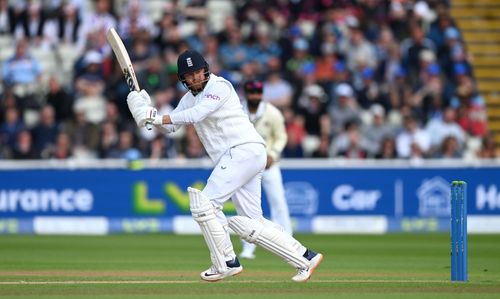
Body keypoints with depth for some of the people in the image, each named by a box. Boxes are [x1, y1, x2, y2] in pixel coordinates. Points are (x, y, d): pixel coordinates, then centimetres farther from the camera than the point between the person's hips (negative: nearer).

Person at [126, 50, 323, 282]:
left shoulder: (220, 87, -6)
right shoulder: (191, 97, 20)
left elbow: (195, 115, -20)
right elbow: (169, 127, 14)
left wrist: (158, 118, -22)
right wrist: (149, 113, -4)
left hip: (245, 149, -9)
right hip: (235, 157, 9)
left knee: (205, 202, -13)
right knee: (250, 223, 4)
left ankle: (226, 263, -6)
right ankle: (304, 257, 5)